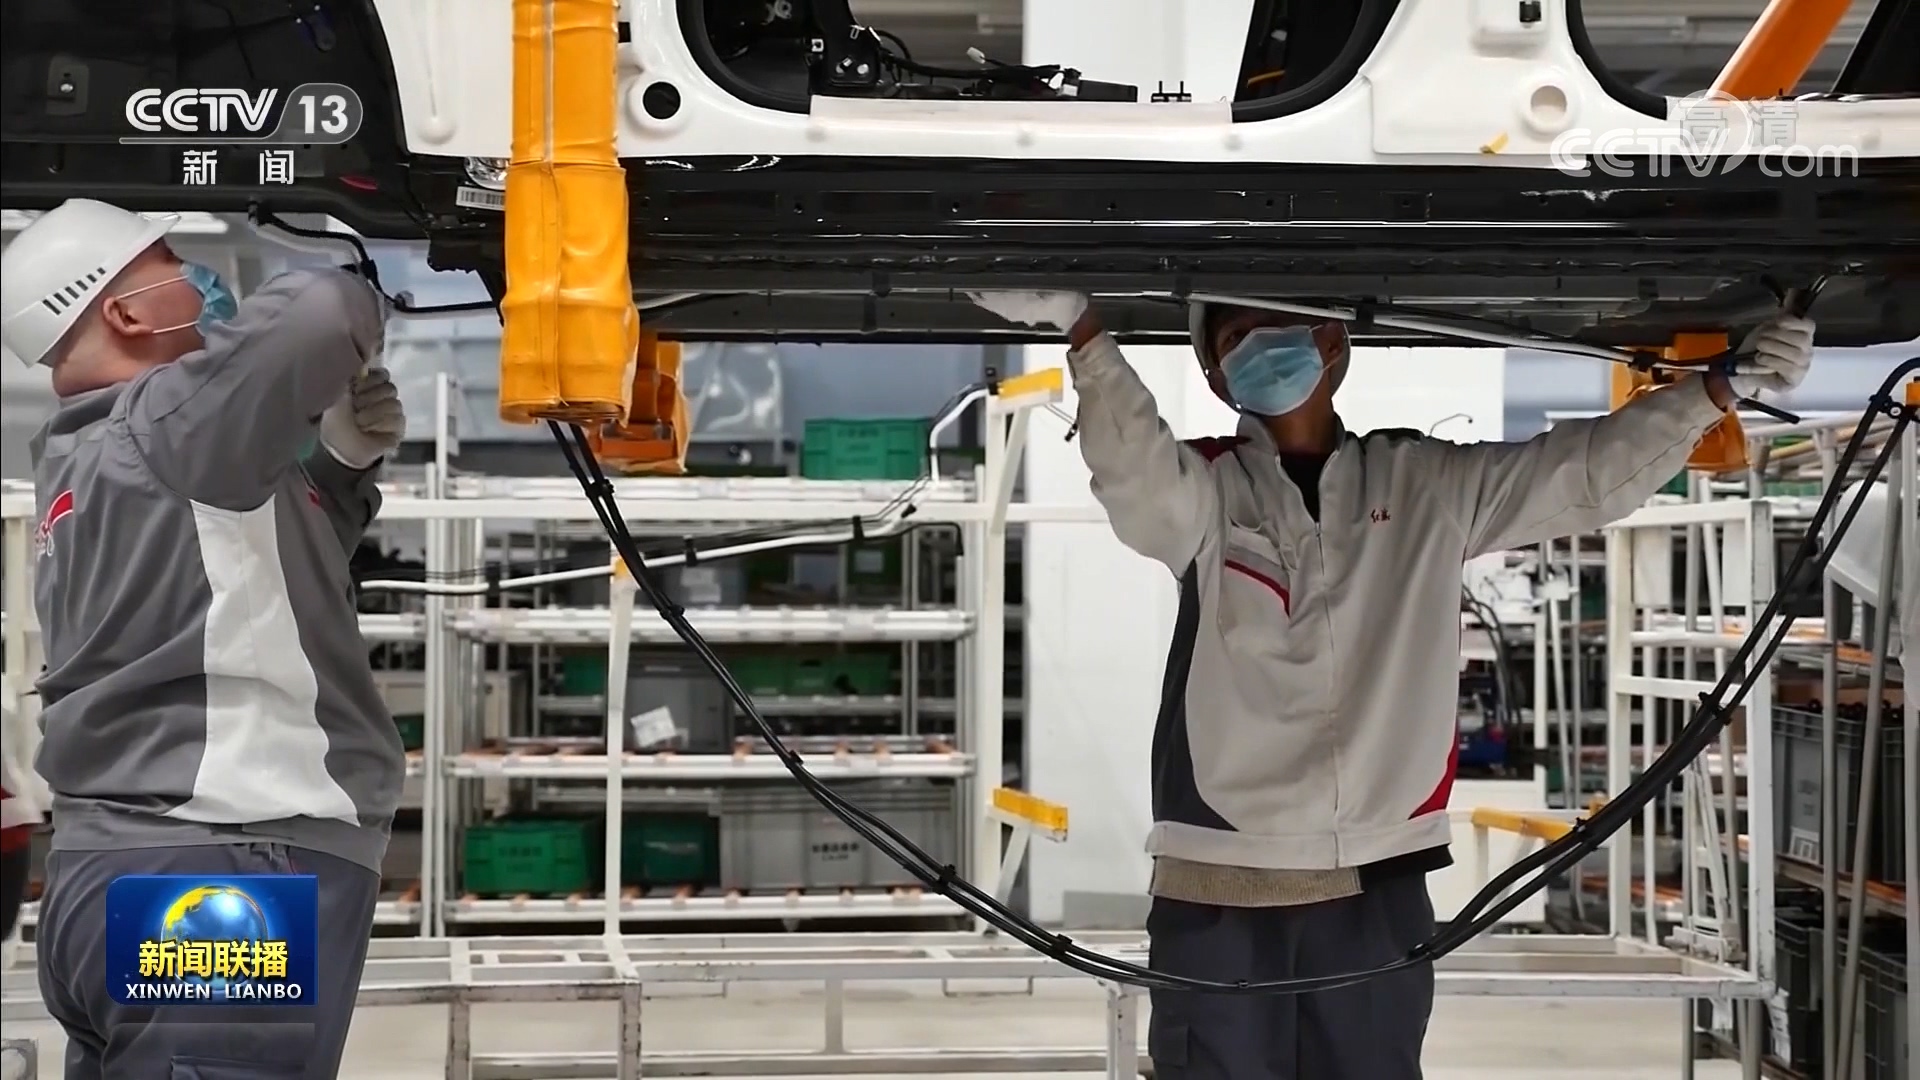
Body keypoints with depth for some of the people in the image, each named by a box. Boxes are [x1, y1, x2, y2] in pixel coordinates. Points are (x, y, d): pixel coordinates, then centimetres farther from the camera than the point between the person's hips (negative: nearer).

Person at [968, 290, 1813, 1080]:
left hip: (1378, 892, 2)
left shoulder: (1426, 485, 10)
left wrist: (1717, 388, -1)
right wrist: (1080, 329, -36)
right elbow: (1133, 466, -19)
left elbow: (1590, 473, 10)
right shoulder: (1204, 490, 2)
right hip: (1220, 895, -2)